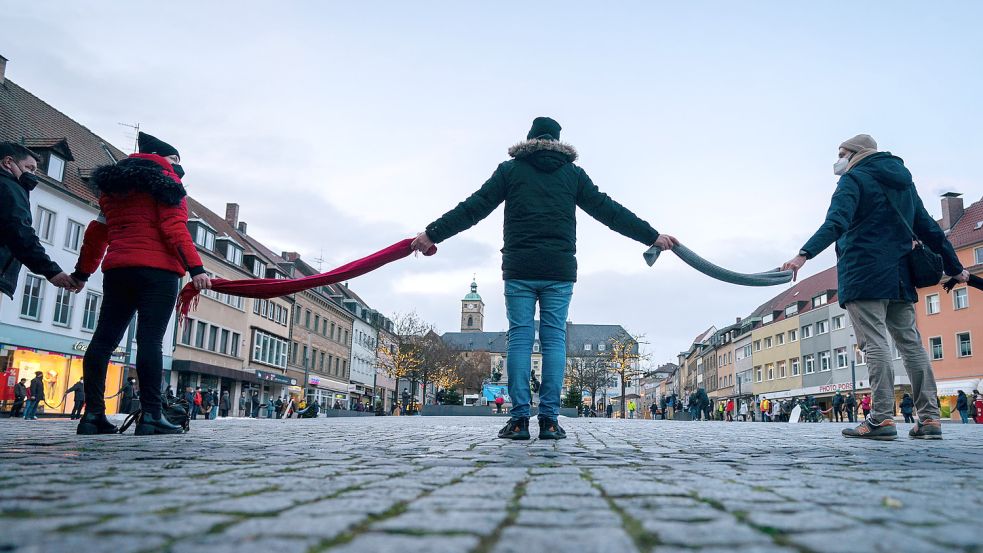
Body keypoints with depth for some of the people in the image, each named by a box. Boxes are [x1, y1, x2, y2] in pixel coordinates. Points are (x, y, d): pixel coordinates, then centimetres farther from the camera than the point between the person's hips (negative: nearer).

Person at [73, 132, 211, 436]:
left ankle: (92, 413, 3)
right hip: (157, 270, -7)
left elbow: (96, 233, 24)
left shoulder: (114, 186, 24)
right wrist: (195, 268, -19)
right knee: (150, 339, -13)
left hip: (116, 269, 7)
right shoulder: (164, 180, 3)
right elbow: (174, 227, -11)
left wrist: (82, 272, 30)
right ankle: (150, 415, -17)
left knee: (104, 338, 6)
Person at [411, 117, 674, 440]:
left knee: (519, 339, 0)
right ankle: (549, 419, -2)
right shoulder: (572, 173, 12)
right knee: (554, 339, 1)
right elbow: (609, 211, 9)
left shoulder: (510, 169, 10)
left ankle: (519, 418, -4)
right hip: (560, 271, 1)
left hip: (519, 270, 0)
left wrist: (432, 234, 9)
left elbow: (473, 208, 5)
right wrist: (652, 236, 14)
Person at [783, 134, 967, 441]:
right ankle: (929, 418, 7)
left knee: (875, 344, -11)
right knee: (910, 343, 8)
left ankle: (882, 418, -14)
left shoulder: (854, 179, -1)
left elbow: (836, 223, -20)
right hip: (899, 277, 7)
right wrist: (954, 267, 28)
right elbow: (929, 229, 23)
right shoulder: (903, 181, 21)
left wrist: (805, 254, -32)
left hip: (864, 275, -7)